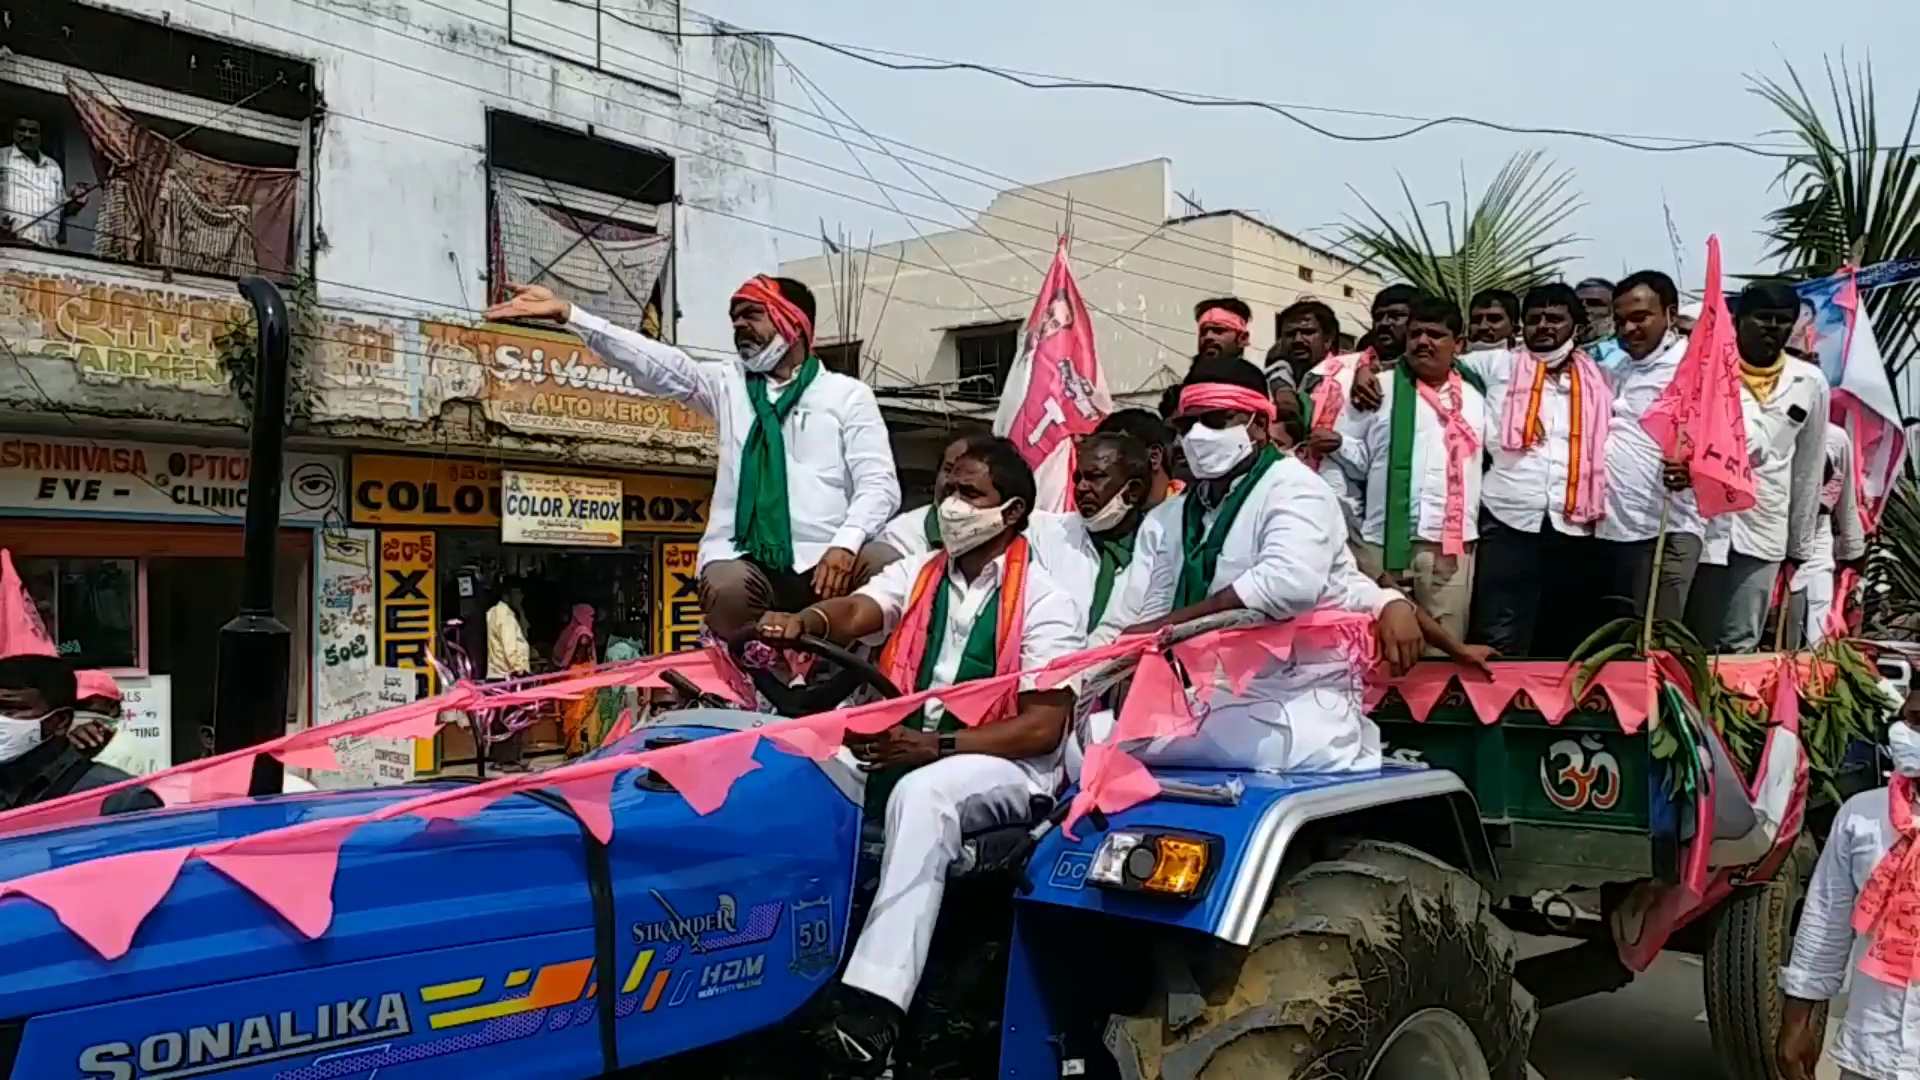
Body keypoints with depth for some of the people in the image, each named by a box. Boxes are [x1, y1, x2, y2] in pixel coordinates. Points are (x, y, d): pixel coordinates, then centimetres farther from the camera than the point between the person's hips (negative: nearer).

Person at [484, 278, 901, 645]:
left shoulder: (848, 394, 13)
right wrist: (567, 314, -3)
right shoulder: (727, 384, 22)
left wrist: (845, 544, -17)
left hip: (824, 560, -1)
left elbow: (878, 483, 3)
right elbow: (654, 362, 9)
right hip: (746, 559, 1)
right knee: (726, 590, -34)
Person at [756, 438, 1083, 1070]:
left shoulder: (1045, 601, -6)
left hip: (1005, 768, -6)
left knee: (922, 794, -36)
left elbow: (1044, 728, -14)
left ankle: (872, 1005, -42)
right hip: (906, 748, 6)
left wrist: (937, 746, -23)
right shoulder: (917, 574, 10)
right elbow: (854, 613, -10)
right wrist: (804, 622, -34)